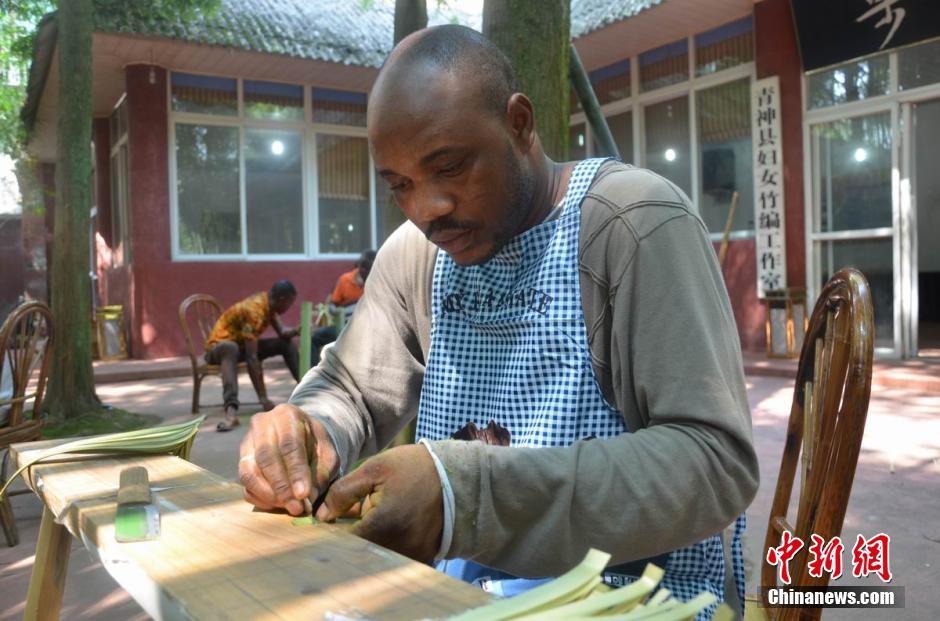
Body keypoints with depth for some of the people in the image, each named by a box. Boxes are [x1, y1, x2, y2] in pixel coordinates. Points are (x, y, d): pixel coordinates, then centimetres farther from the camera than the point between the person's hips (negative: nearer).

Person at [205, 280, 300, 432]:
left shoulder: (267, 302, -7)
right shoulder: (254, 311, -32)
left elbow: (282, 333, 1)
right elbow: (252, 358, -36)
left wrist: (298, 330, -23)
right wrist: (263, 397, -37)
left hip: (242, 344, 8)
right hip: (219, 346, -8)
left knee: (286, 343, -3)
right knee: (231, 348, -42)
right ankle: (231, 410, -57)